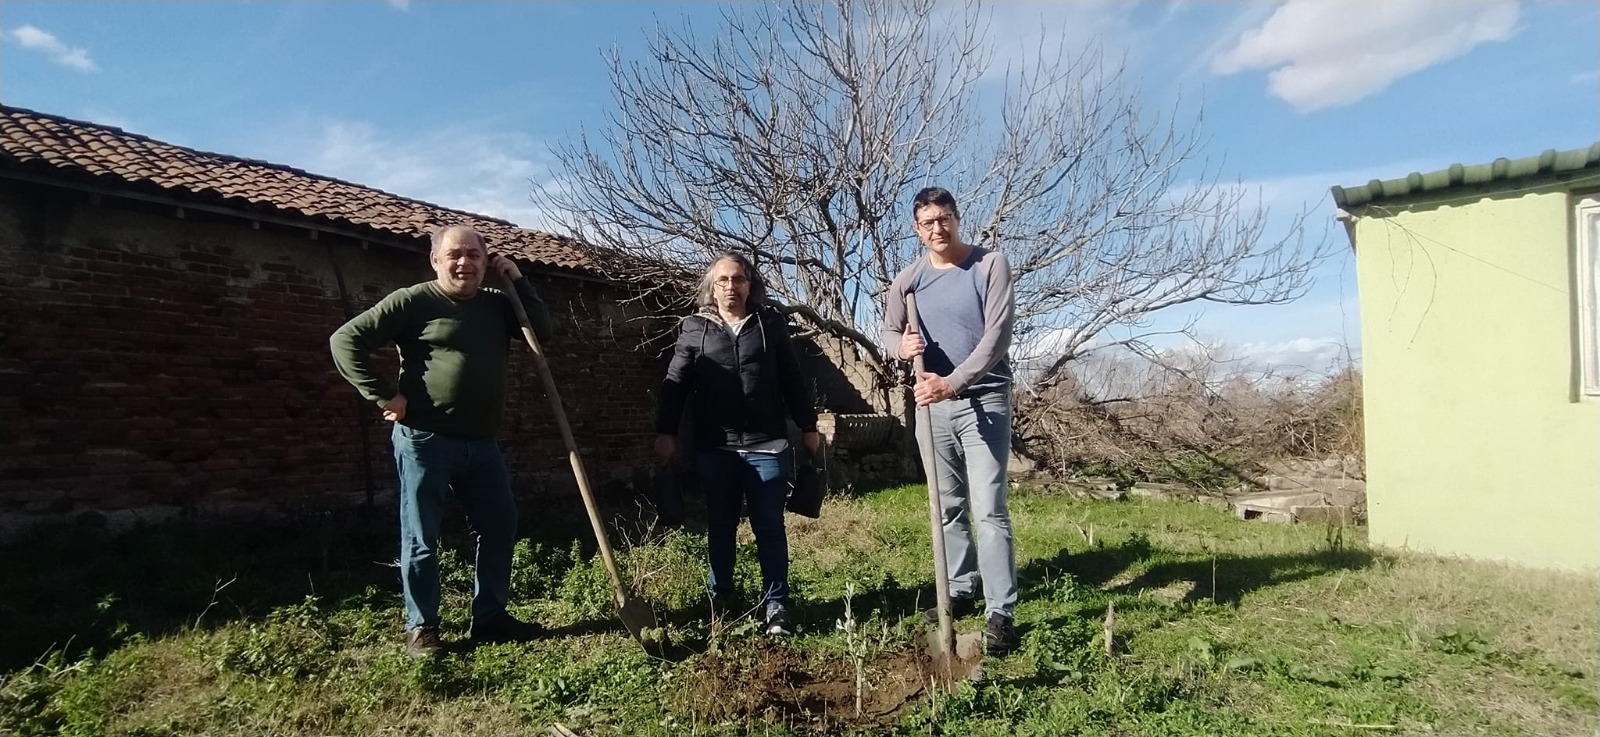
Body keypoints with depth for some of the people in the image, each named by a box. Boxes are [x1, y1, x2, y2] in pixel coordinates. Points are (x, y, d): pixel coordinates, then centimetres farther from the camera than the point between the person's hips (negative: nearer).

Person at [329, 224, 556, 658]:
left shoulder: (497, 305, 11)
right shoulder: (413, 301, -7)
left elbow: (543, 332, 6)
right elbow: (345, 341, -8)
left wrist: (518, 282, 0)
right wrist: (384, 396, -13)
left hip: (480, 443, 6)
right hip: (425, 440, -6)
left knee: (500, 527, 10)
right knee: (421, 539, 4)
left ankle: (490, 617, 24)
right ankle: (421, 628, 19)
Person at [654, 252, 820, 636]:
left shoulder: (771, 324, 9)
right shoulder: (694, 328, 7)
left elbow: (792, 380, 11)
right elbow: (675, 383, 4)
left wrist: (808, 426, 11)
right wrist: (665, 432, -4)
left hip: (767, 444, 0)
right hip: (715, 447, 1)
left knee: (769, 528, 3)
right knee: (720, 527, 10)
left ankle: (776, 606, 10)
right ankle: (719, 601, 23)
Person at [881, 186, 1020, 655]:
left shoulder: (990, 265, -7)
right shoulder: (908, 279, 6)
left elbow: (997, 335, -15)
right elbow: (888, 331, 13)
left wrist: (953, 382, -24)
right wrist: (901, 345, -13)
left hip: (984, 400, -5)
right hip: (933, 403, 5)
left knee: (989, 509, -9)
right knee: (949, 507, 13)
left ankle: (1001, 612, -4)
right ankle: (961, 591, 26)